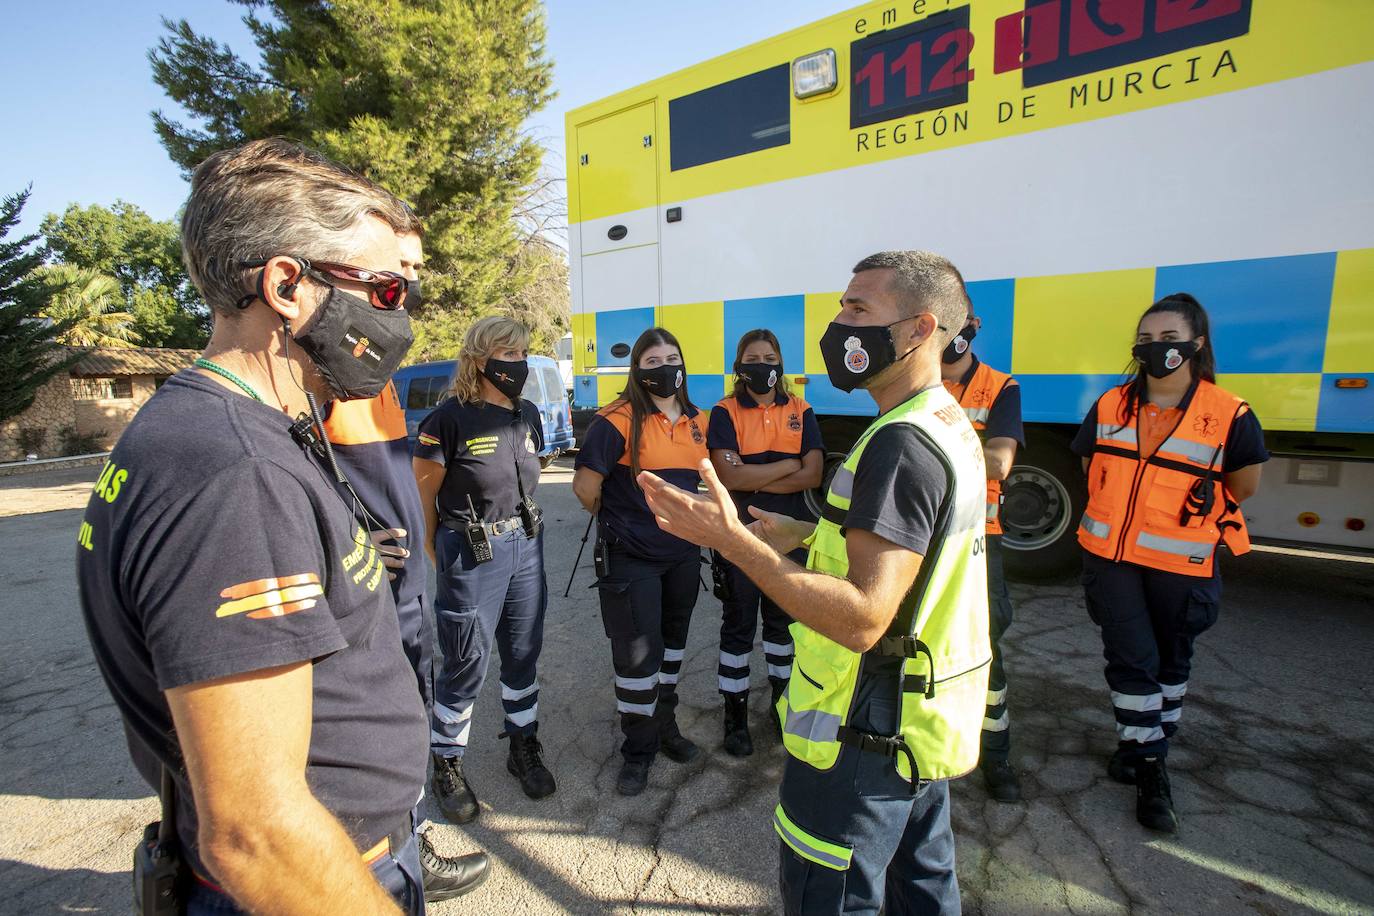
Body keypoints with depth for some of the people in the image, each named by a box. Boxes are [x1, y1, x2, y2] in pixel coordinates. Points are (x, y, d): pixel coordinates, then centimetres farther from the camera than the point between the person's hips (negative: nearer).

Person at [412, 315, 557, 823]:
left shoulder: (528, 415, 4)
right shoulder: (450, 419, -15)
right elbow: (423, 494, -7)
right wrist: (438, 552, 3)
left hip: (525, 546, 6)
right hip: (471, 554, -6)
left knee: (524, 653, 16)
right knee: (466, 663, 7)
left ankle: (524, 748, 36)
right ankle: (446, 764, 30)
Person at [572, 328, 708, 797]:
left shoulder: (696, 423, 5)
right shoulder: (618, 420, -15)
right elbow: (585, 485, -16)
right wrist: (617, 519, -1)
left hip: (683, 554, 6)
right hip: (631, 559, -6)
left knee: (672, 643, 20)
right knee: (637, 654, 2)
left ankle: (664, 723, 41)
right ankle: (638, 749, 23)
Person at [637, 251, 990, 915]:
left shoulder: (901, 444, -27)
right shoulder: (950, 424, 7)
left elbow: (862, 618, -32)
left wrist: (729, 538, -33)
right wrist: (803, 534, 12)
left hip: (867, 734, -10)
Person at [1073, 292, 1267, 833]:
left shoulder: (1230, 416, -8)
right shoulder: (1110, 407, 1)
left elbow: (1242, 488, 4)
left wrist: (1190, 513, 9)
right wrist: (1137, 510, 10)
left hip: (1180, 565, -1)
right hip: (1110, 557, 1)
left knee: (1170, 661, 15)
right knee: (1131, 659, 0)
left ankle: (1147, 745, 36)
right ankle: (1150, 769, 16)